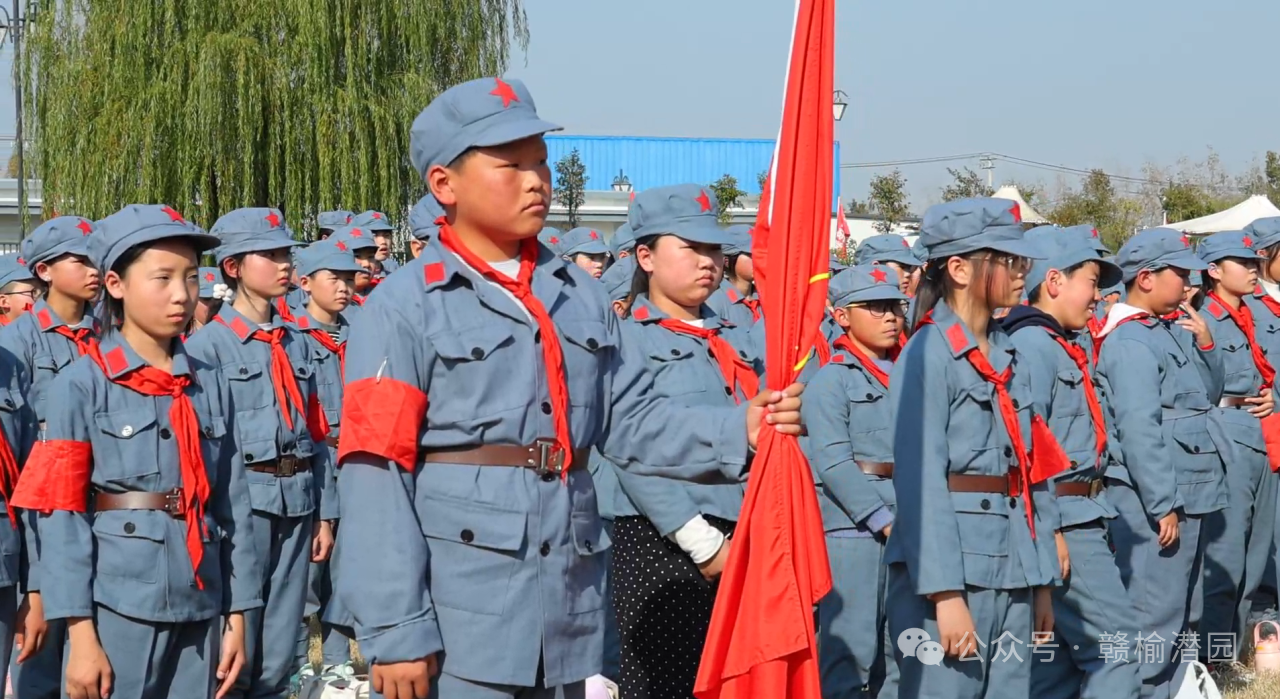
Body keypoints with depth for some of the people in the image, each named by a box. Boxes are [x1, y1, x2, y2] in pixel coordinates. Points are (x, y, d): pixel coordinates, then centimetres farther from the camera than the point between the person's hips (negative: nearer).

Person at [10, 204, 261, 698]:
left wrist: (236, 616, 4)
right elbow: (63, 514, -8)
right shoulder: (83, 383, -5)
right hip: (118, 609, -4)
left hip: (201, 610, 4)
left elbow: (231, 504, 7)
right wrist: (80, 632, -12)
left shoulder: (210, 384, 7)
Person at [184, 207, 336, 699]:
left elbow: (315, 433, 13)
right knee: (236, 653, 0)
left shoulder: (295, 342, 11)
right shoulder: (208, 344, -6)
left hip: (297, 500, 5)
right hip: (243, 500, -5)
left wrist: (324, 514, 10)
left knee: (280, 650, 11)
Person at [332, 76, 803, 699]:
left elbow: (634, 422, 9)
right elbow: (375, 478, -11)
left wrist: (739, 430, -7)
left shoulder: (582, 296, 11)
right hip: (455, 620, -5)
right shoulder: (405, 307, -7)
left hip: (569, 616, 6)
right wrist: (395, 630, -15)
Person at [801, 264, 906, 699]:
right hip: (853, 530, -6)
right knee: (851, 649, -5)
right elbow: (834, 464, -11)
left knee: (904, 651, 9)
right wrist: (885, 520, -16)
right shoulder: (829, 381, -2)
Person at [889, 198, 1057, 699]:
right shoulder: (929, 352, -10)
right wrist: (945, 593, -21)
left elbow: (1020, 470, 15)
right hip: (953, 565, -8)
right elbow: (920, 481, -16)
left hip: (1010, 566, 8)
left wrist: (1040, 579, 11)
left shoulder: (1005, 354, 14)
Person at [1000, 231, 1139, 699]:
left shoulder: (1067, 346, 17)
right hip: (1060, 522, -10)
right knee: (1115, 643, -8)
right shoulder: (1032, 345, -14)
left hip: (1076, 518, 10)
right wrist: (1050, 531, -23)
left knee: (1058, 651, 12)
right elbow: (1025, 447, -22)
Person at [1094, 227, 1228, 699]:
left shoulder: (1173, 329, 11)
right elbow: (1139, 430, -22)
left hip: (1187, 492, 10)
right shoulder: (1129, 341, -17)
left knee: (1183, 612, 18)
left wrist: (1205, 344, 2)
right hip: (1154, 499, -10)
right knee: (1154, 617, -7)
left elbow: (1210, 394, 19)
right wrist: (1163, 505, -22)